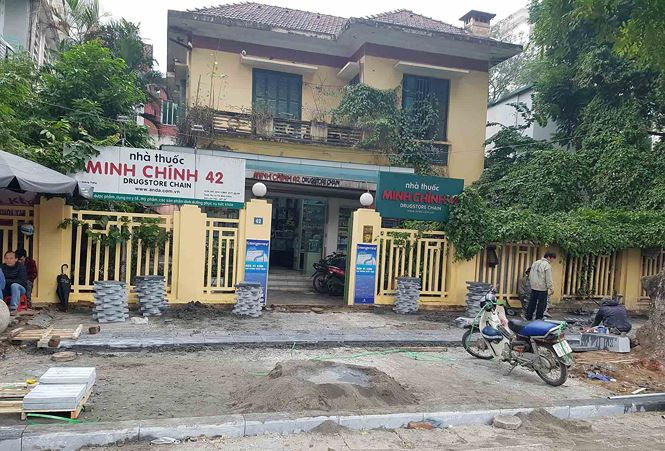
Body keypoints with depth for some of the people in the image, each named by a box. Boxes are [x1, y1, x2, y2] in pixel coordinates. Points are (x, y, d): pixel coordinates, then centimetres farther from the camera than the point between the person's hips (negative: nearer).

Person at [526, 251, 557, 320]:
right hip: (542, 288, -7)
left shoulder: (535, 263, 12)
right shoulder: (547, 265, -13)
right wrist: (551, 288, -13)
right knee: (542, 304, 2)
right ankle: (538, 319, 6)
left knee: (532, 302, 14)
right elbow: (548, 279, -17)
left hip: (533, 287, 7)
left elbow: (530, 276, 16)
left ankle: (529, 317, 19)